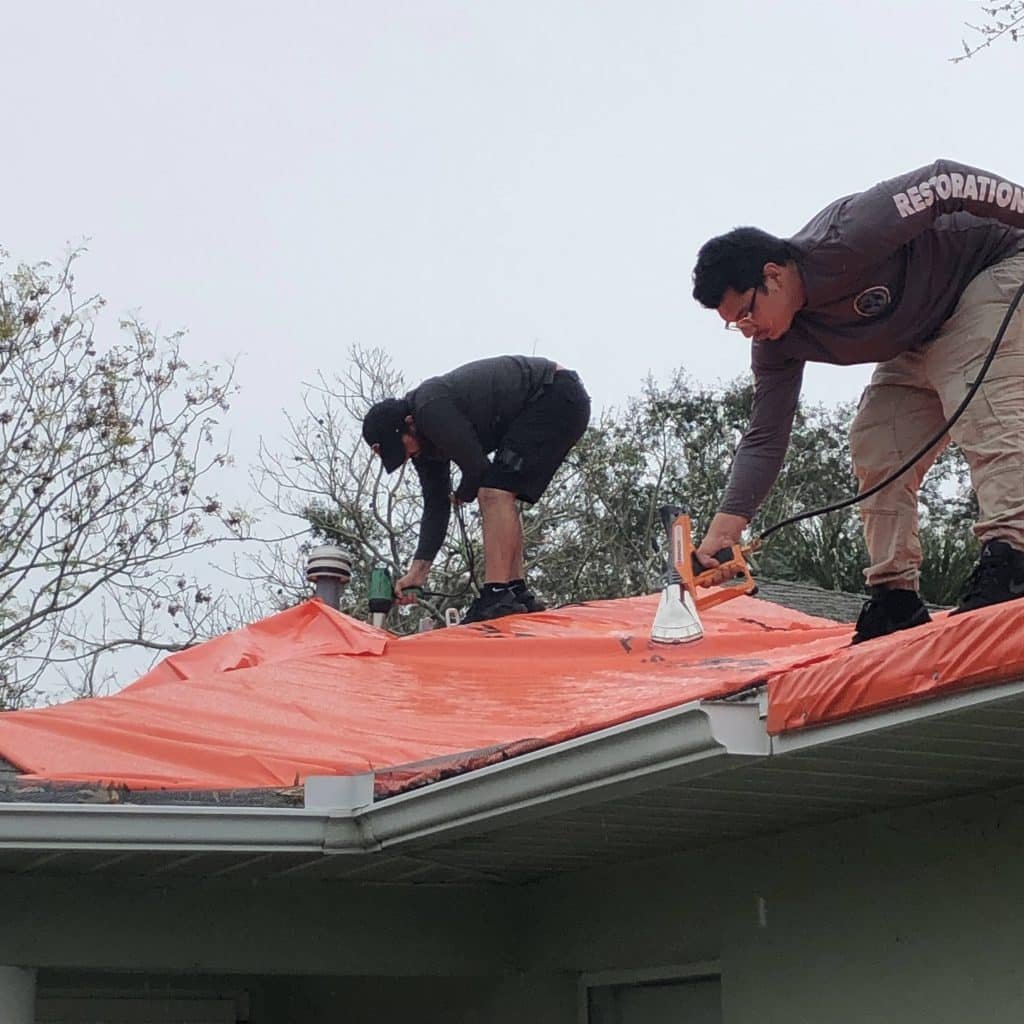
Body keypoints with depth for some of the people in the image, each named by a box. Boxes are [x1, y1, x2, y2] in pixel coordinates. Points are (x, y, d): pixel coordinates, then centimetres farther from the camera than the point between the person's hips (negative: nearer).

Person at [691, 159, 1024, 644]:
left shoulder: (845, 240, -34)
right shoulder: (779, 344, -11)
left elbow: (944, 183, -28)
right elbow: (764, 439, -11)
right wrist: (720, 535, -21)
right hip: (919, 340, 8)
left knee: (984, 410, -30)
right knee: (874, 445, -3)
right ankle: (895, 595, -2)